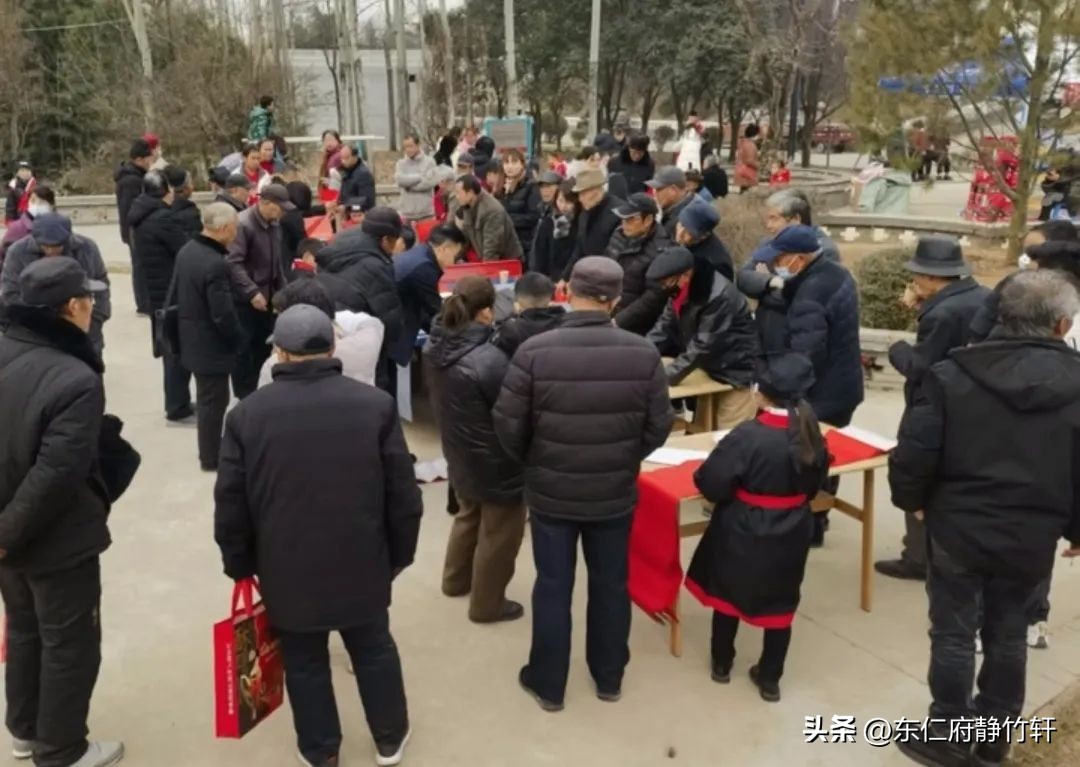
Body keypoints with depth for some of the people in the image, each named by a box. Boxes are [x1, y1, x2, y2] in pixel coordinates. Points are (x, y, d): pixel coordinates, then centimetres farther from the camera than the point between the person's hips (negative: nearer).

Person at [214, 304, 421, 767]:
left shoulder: (248, 414, -9)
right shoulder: (375, 405, -10)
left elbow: (230, 504, -4)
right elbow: (403, 494, -6)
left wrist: (240, 566, 10)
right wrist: (400, 554, 8)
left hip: (287, 570, 0)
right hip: (362, 564, 1)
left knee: (304, 662, 18)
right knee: (374, 650, 20)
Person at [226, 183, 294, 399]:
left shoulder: (274, 224, 8)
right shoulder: (243, 224, -18)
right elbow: (233, 263, -24)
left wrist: (282, 289, 13)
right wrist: (252, 292, -26)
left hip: (267, 296, 8)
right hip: (245, 299, -8)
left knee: (263, 348, 13)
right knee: (243, 349, 2)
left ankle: (252, 392, 27)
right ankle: (244, 398, 12)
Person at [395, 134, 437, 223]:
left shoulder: (429, 162, 0)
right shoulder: (401, 163, 6)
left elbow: (430, 182, -13)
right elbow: (399, 179, -12)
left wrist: (409, 185, -8)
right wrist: (420, 176, -11)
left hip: (425, 211, -2)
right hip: (406, 211, 2)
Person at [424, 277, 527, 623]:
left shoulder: (437, 346, -8)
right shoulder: (490, 360, -34)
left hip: (460, 454, 8)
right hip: (495, 463, -8)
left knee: (469, 515, 31)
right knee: (498, 534, 14)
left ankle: (456, 580, 48)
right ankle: (487, 604, 30)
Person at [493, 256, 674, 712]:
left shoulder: (534, 352, -19)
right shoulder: (643, 354, -14)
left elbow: (508, 427, -12)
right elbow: (659, 428, -5)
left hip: (551, 493, -1)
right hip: (615, 494, 2)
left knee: (552, 588, 14)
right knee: (611, 585, 19)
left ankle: (548, 684, 30)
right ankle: (609, 679, 36)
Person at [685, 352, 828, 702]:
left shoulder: (748, 435, -25)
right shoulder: (812, 435, -7)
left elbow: (710, 483, -21)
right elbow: (814, 486, 7)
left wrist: (739, 483, 1)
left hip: (742, 534, -4)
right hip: (791, 535, 4)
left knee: (727, 593, 18)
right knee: (780, 604, 16)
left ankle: (722, 664, 35)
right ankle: (769, 679, 27)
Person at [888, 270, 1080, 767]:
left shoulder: (953, 373, -12)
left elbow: (915, 452, -13)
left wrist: (912, 499, 6)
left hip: (959, 528, -2)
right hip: (1031, 537, 2)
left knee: (954, 634, 10)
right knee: (1008, 634, 19)